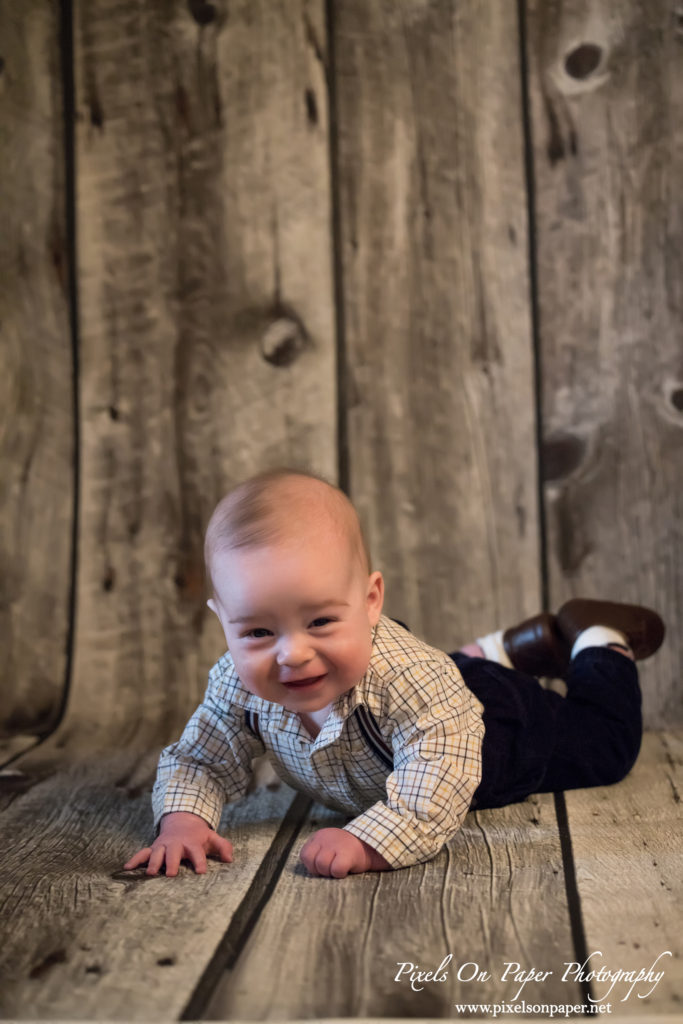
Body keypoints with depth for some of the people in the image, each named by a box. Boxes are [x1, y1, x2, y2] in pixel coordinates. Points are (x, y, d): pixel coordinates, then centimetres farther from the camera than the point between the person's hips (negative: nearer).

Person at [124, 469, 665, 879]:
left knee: (608, 744, 21)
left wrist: (367, 843, -66)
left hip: (496, 721, -5)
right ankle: (510, 649, 53)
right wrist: (183, 819, -41)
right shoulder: (239, 686, -34)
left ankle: (593, 636, 39)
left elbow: (435, 794, -54)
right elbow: (198, 760, -22)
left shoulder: (408, 679, -52)